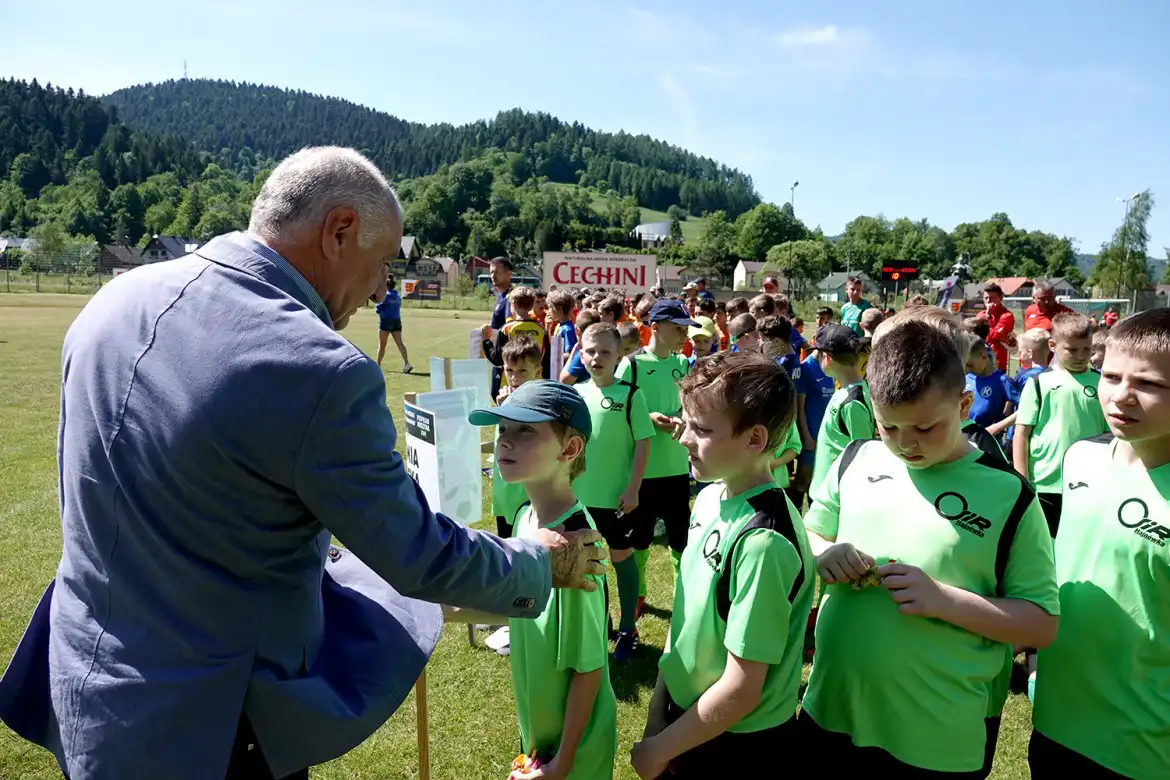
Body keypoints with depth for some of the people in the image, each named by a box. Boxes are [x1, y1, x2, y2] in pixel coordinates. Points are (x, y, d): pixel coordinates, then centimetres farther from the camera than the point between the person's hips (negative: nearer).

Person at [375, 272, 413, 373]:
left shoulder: (385, 296, -10)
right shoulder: (398, 297, 10)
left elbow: (378, 309, -7)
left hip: (386, 321, -5)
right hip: (397, 321, 5)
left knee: (382, 345, 8)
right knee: (399, 343, -5)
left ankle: (378, 364, 20)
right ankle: (407, 363, -20)